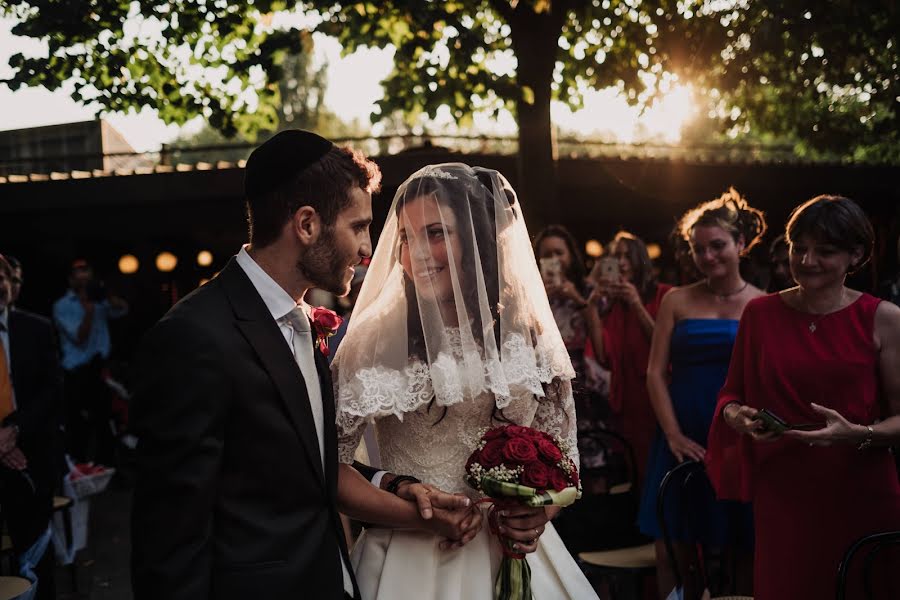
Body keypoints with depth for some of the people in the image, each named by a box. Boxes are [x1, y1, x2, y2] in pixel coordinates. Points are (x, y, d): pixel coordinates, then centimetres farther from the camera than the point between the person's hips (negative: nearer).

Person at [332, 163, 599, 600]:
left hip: (512, 554, 3)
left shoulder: (529, 335, -1)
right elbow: (331, 458, -8)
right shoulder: (374, 339, -10)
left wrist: (540, 514, -11)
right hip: (408, 558, -2)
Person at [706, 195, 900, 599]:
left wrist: (856, 434, -20)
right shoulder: (760, 313, 5)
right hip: (781, 493, 2)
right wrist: (736, 416, -7)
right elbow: (732, 393, 15)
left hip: (859, 494, -1)